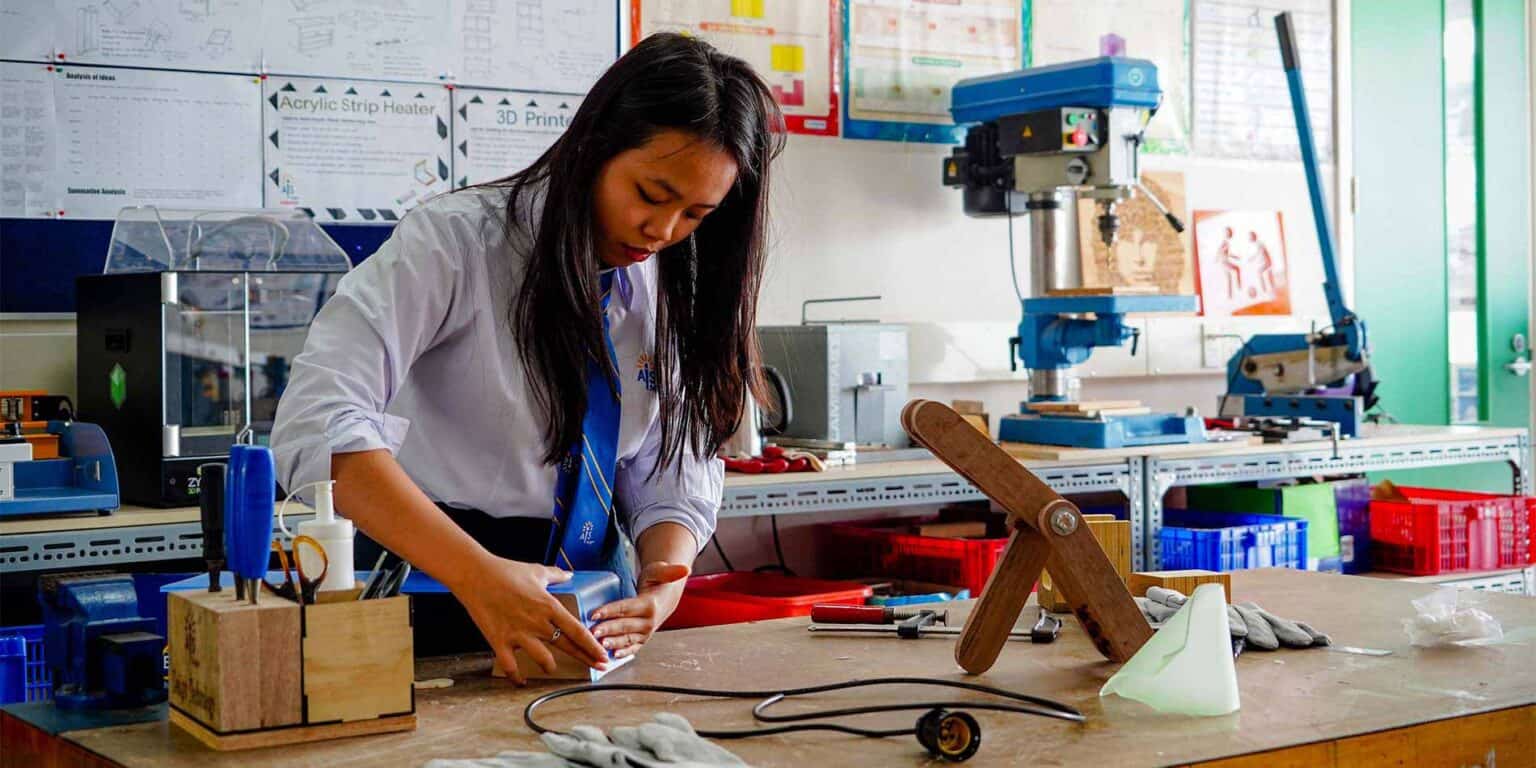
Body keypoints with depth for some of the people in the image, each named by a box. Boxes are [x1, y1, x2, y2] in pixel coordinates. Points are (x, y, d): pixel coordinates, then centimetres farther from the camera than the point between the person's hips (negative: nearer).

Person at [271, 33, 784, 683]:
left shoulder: (673, 288, 3)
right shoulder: (455, 239, -13)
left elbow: (676, 473, 6)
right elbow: (318, 424, -24)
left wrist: (664, 579, -16)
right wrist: (480, 576, -33)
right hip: (437, 585, -3)